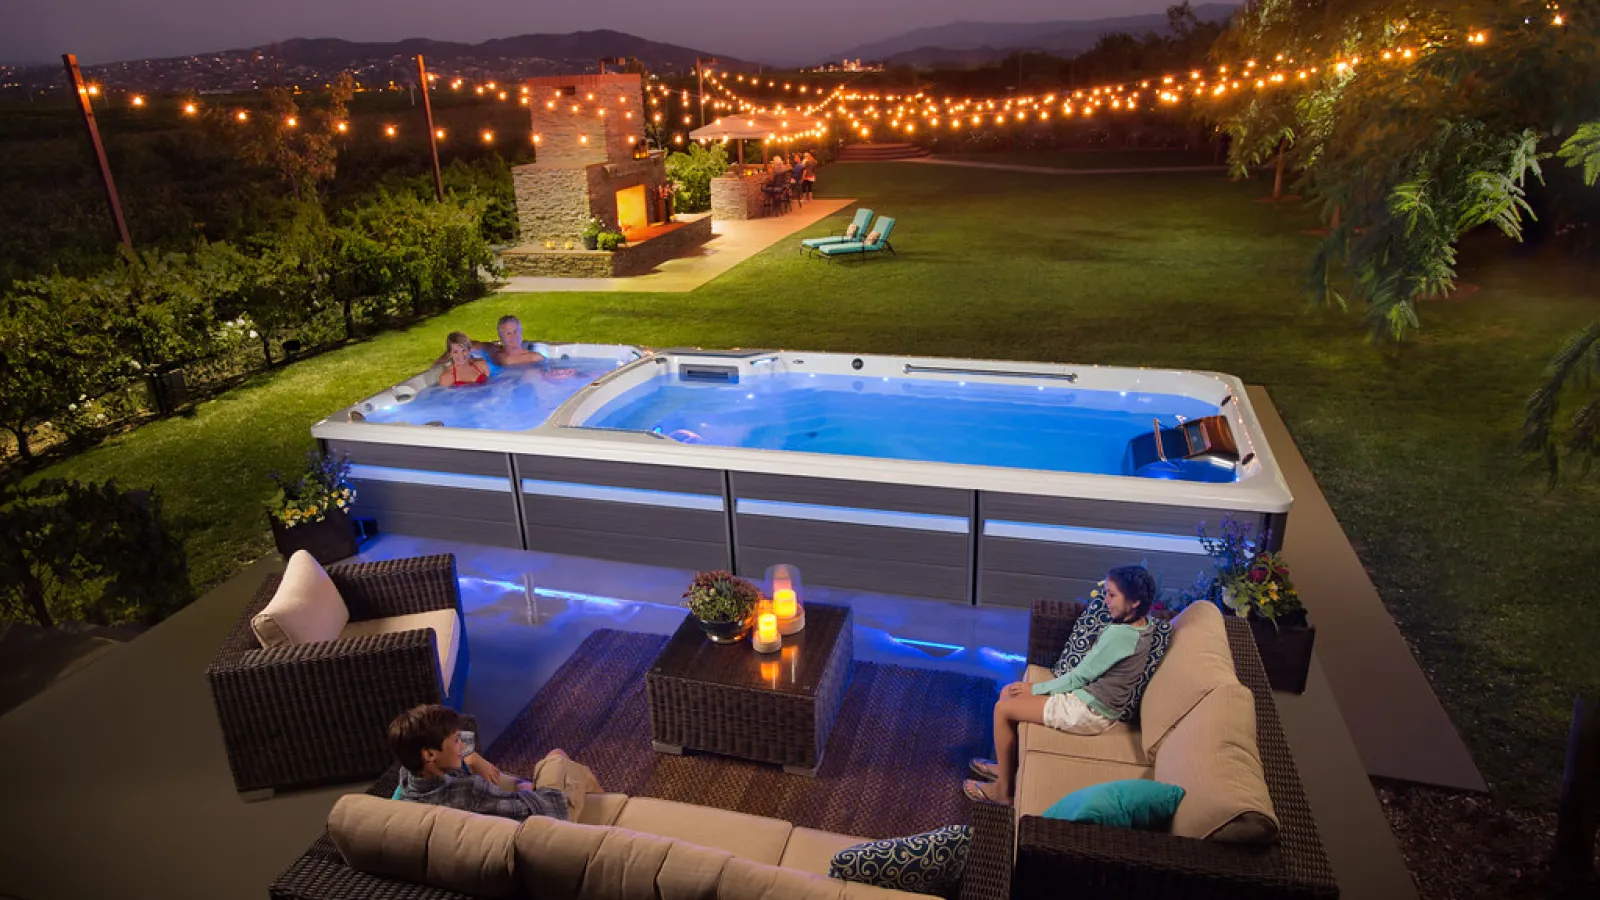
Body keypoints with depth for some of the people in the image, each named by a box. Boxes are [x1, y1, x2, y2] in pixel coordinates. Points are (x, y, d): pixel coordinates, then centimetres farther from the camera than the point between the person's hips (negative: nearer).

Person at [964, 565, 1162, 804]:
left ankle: (1003, 789, 10)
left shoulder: (1120, 634, -27)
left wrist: (1035, 689, -9)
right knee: (1008, 692, 12)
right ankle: (1007, 765, 27)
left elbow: (1079, 677, -18)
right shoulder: (1141, 625, 2)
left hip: (1089, 713, -10)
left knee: (1003, 708, -6)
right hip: (1094, 701, 10)